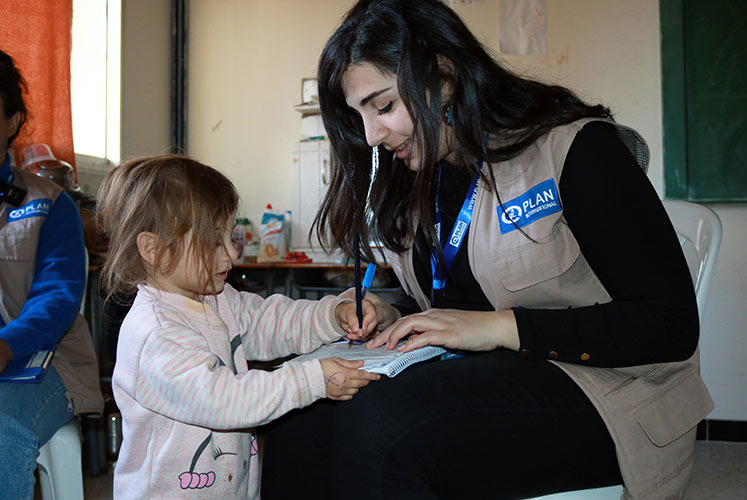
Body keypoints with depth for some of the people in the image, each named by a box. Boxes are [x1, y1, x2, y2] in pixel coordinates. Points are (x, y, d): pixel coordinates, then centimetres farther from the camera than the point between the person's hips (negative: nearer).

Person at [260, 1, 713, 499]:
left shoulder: (574, 146, -10)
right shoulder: (415, 181, 11)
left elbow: (671, 326, -15)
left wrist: (499, 327, -20)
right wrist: (392, 315, 0)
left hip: (602, 390, -6)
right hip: (477, 377, 6)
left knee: (378, 423, -31)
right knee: (301, 411, -20)